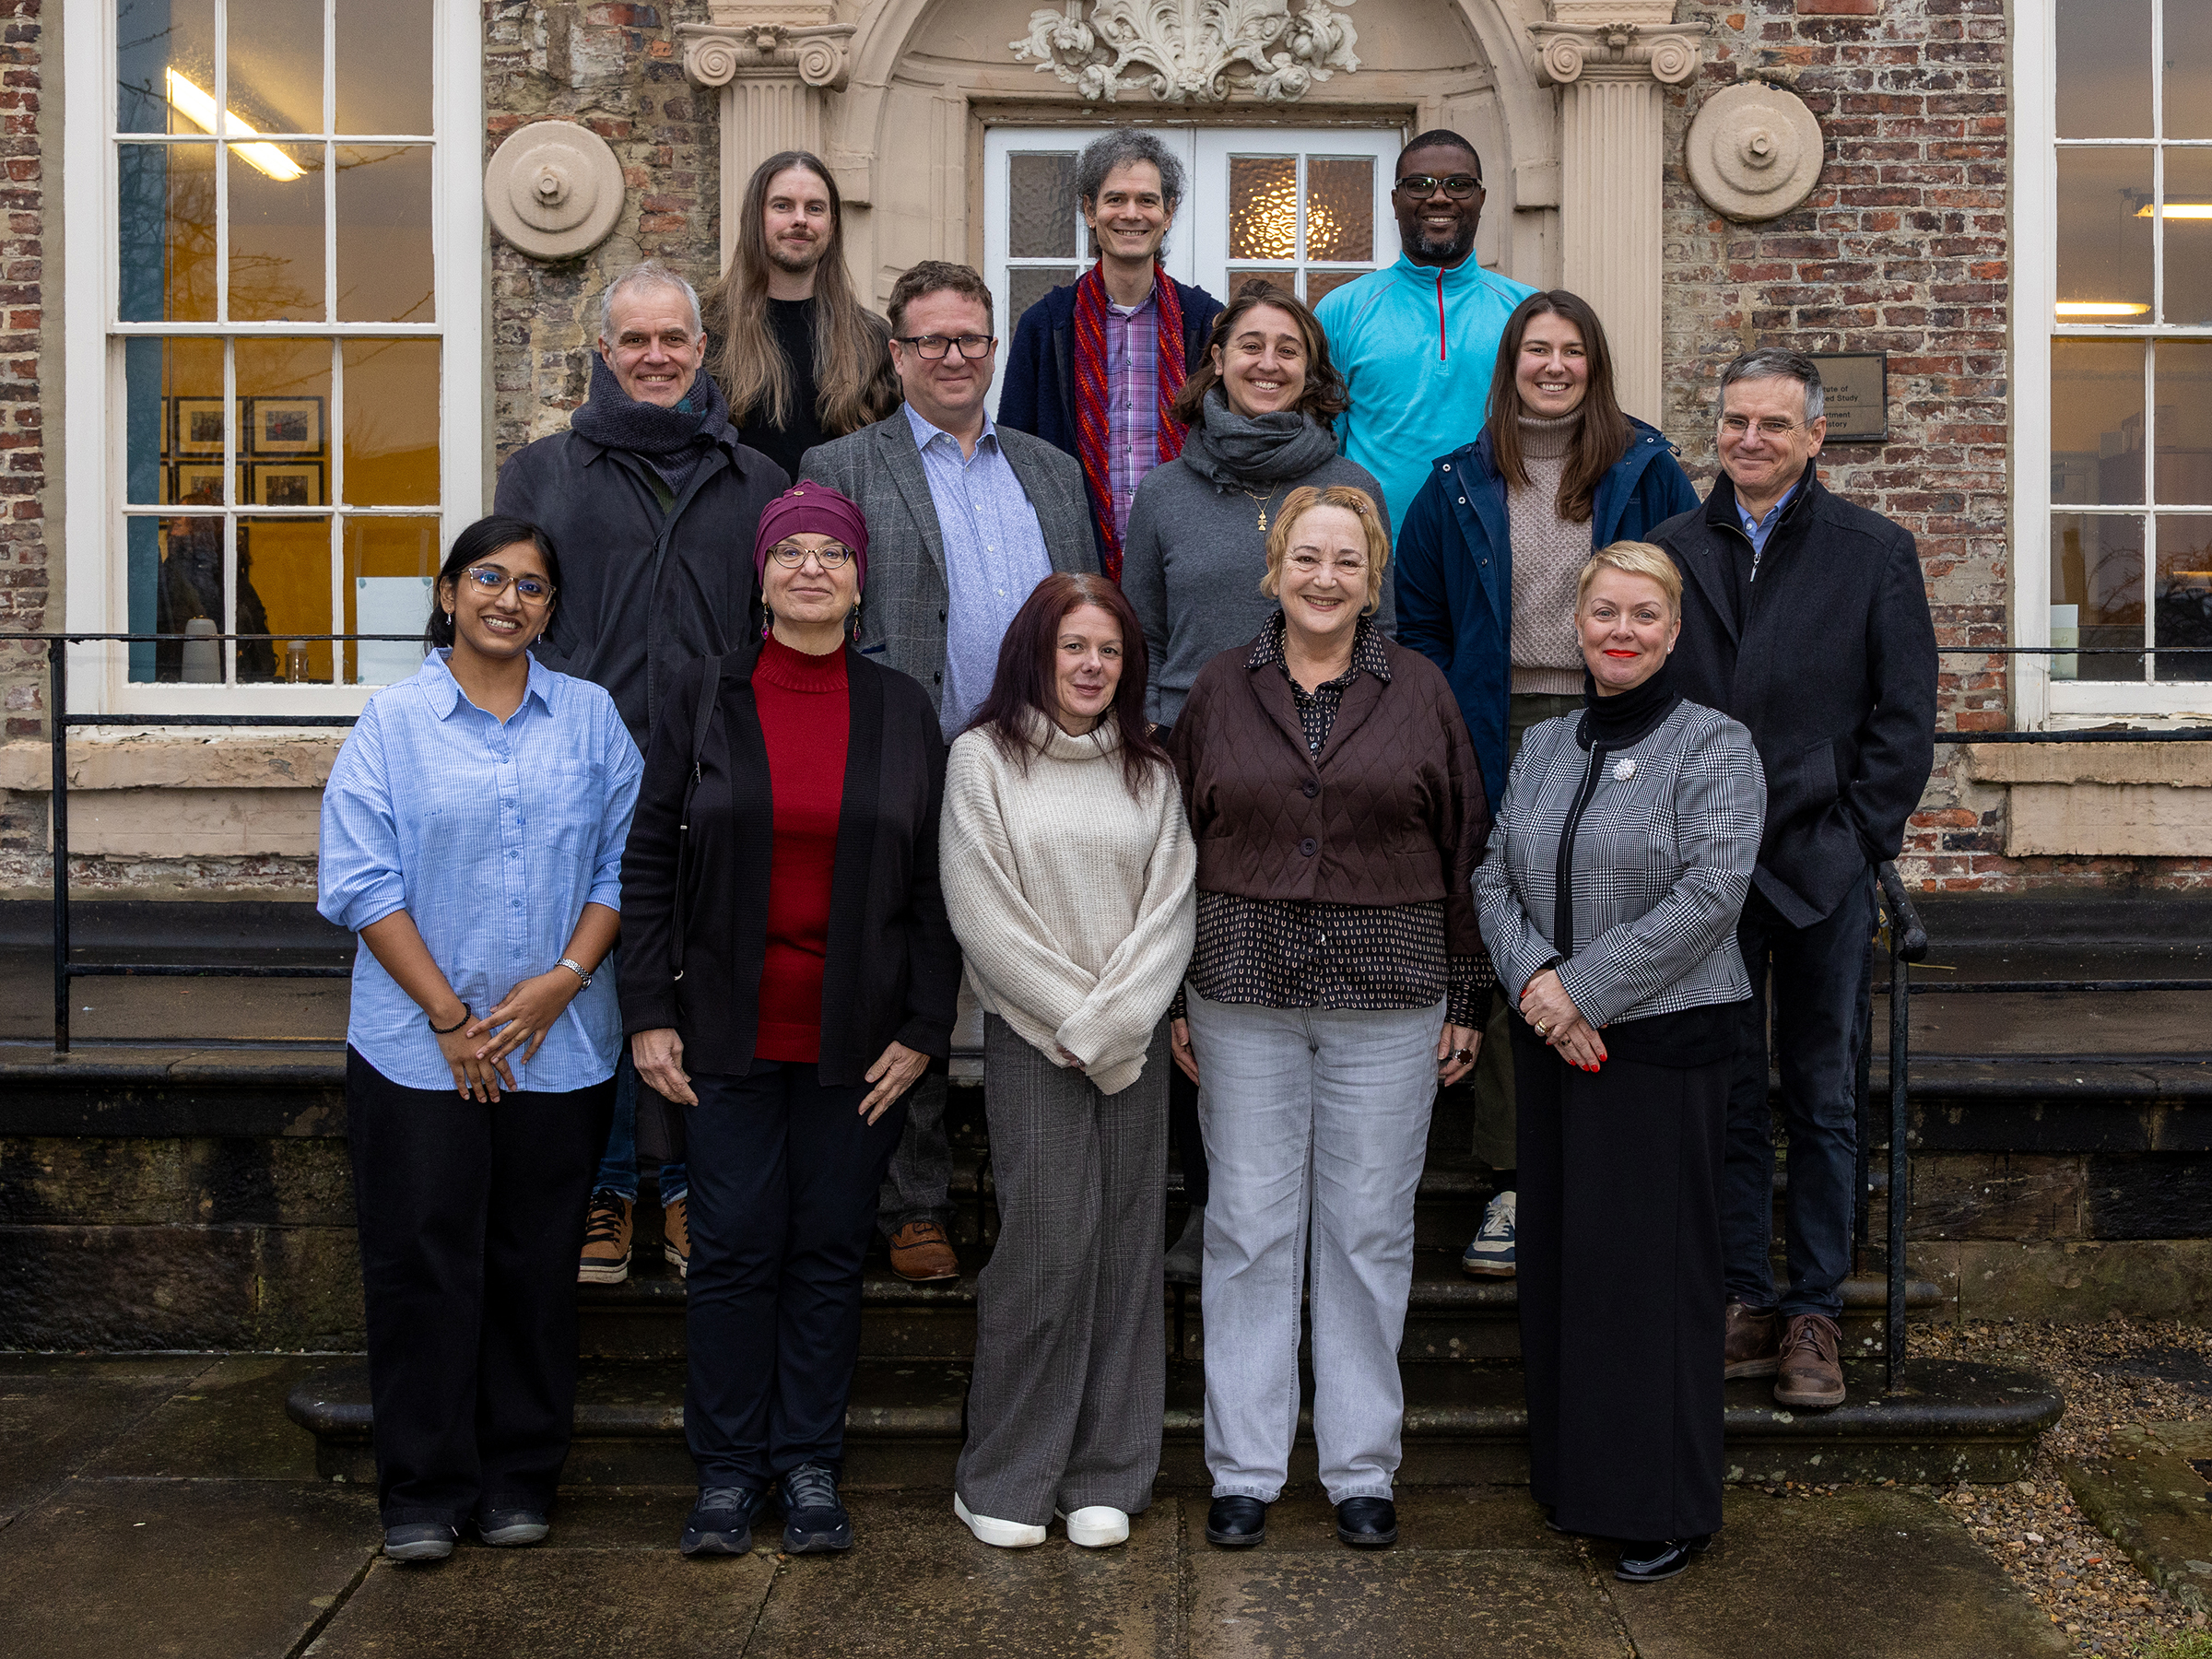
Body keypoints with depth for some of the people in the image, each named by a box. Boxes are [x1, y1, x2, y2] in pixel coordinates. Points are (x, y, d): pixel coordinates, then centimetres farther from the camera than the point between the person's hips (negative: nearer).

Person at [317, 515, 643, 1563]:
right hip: (417, 1049, -2)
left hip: (561, 1047, 2)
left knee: (537, 1268, 9)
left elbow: (623, 862, 4)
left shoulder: (591, 718, 7)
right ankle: (423, 1491, 17)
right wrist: (448, 1015, -10)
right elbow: (362, 882, -4)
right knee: (423, 1267, 3)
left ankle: (521, 1478, 23)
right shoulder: (394, 720, 1)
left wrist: (563, 979, -10)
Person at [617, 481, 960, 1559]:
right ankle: (729, 1468, 19)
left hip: (858, 1041, 1)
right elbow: (648, 863, 3)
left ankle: (811, 1463, 22)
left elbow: (935, 885, 4)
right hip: (729, 1034, 0)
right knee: (733, 1249, 4)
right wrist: (649, 1013, -3)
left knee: (830, 1250, 8)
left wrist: (924, 1029, -2)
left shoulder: (903, 712, 4)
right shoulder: (704, 699, 2)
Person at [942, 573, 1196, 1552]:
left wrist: (1115, 1018, -8)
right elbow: (981, 912, -5)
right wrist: (1073, 1019, -8)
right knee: (1046, 1244, -6)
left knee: (1124, 1248, 5)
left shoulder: (1149, 772, 11)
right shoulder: (983, 758, 1)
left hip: (1137, 1041, 3)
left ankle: (1106, 1478, 16)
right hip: (1031, 1039, -3)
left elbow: (1171, 907, 5)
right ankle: (1005, 1479, 9)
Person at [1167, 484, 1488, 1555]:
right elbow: (1176, 847, 8)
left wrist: (1465, 997, 4)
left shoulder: (1419, 691, 4)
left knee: (1370, 1229, 6)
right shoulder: (1220, 690, 5)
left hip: (1388, 994, 0)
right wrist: (1174, 994, 5)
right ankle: (1244, 1467, 17)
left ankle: (1362, 1467, 20)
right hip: (1244, 987, 1)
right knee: (1250, 1225, 5)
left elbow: (1463, 847, 5)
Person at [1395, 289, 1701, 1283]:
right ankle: (1513, 1182, 11)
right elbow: (1418, 616, 13)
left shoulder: (1645, 472, 6)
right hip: (1501, 741, 1)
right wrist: (1447, 720, 2)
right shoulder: (1460, 484, 9)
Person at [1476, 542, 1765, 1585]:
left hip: (1664, 1041, -5)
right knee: (1558, 1253, 11)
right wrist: (1533, 981, -10)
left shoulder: (1715, 748, -5)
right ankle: (1573, 1477, 27)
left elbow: (1708, 897, -16)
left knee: (1652, 1264, 0)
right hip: (1550, 1039, 5)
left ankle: (1666, 1510, 15)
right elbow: (1495, 875, 7)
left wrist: (1584, 988, -17)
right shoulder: (1543, 745, 12)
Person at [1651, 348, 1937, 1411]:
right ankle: (1745, 1301, 19)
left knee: (1823, 1097, 7)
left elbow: (1905, 718, 1)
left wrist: (1851, 837, -7)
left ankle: (1814, 1314, 17)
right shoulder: (1671, 548, 8)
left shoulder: (1876, 554, 3)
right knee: (1726, 1094, 7)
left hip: (1824, 867, -1)